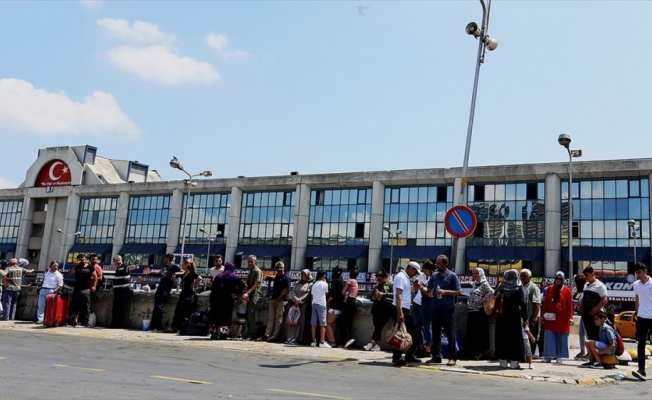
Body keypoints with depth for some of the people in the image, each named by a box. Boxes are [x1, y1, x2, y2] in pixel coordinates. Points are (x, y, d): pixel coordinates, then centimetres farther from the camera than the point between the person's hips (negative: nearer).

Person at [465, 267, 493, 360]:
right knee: (471, 332, 9)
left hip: (480, 312, -8)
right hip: (472, 311, 8)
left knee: (480, 332, -2)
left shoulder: (484, 284, -5)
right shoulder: (475, 284, 19)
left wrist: (483, 300, -17)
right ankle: (472, 352, 18)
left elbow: (491, 293, -17)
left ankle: (480, 352, 6)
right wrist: (468, 304, 11)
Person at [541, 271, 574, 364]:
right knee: (549, 338, 1)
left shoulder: (567, 290, 0)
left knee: (561, 338, 4)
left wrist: (570, 317, -6)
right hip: (550, 318, 1)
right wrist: (544, 314, 4)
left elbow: (570, 305, -2)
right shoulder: (549, 289, 6)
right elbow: (546, 303, 8)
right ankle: (548, 356, 5)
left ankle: (559, 357, 11)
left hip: (562, 319, -1)